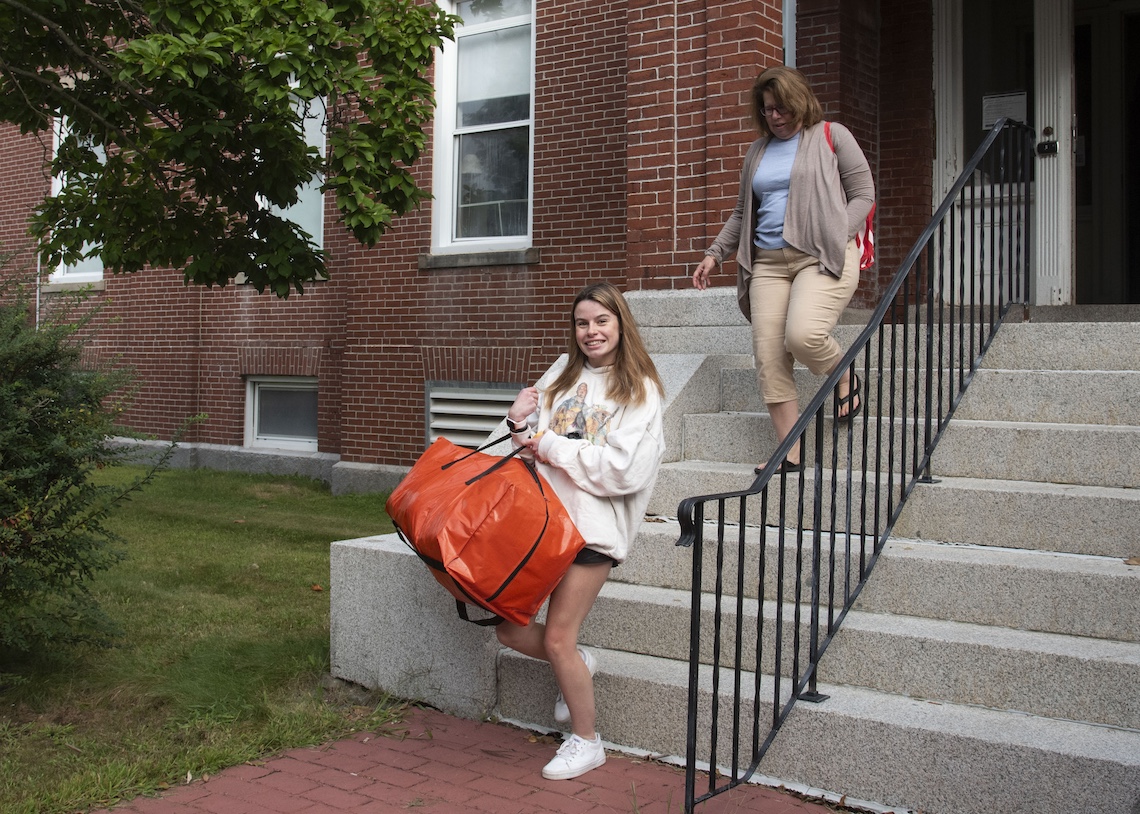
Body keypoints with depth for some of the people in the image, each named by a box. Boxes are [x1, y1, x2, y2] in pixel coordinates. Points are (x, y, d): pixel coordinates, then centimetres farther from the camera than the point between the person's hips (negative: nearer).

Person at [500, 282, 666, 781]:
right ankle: (577, 666, 34)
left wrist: (555, 447, -12)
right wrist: (520, 425, -4)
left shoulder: (640, 390, -2)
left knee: (557, 639, -4)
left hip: (593, 525, -6)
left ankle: (586, 741, 17)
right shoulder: (562, 380, 14)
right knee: (509, 629, 5)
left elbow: (623, 469, -13)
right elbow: (535, 451, 17)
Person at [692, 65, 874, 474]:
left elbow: (863, 194, 3)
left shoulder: (831, 136, 7)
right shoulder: (758, 151, 22)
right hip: (769, 261, 5)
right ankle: (790, 453, -2)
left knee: (803, 334, -29)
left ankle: (844, 374, 7)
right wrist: (715, 254, 18)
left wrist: (838, 238, -12)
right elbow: (742, 212, 28)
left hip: (823, 256, -5)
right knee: (768, 355, -7)